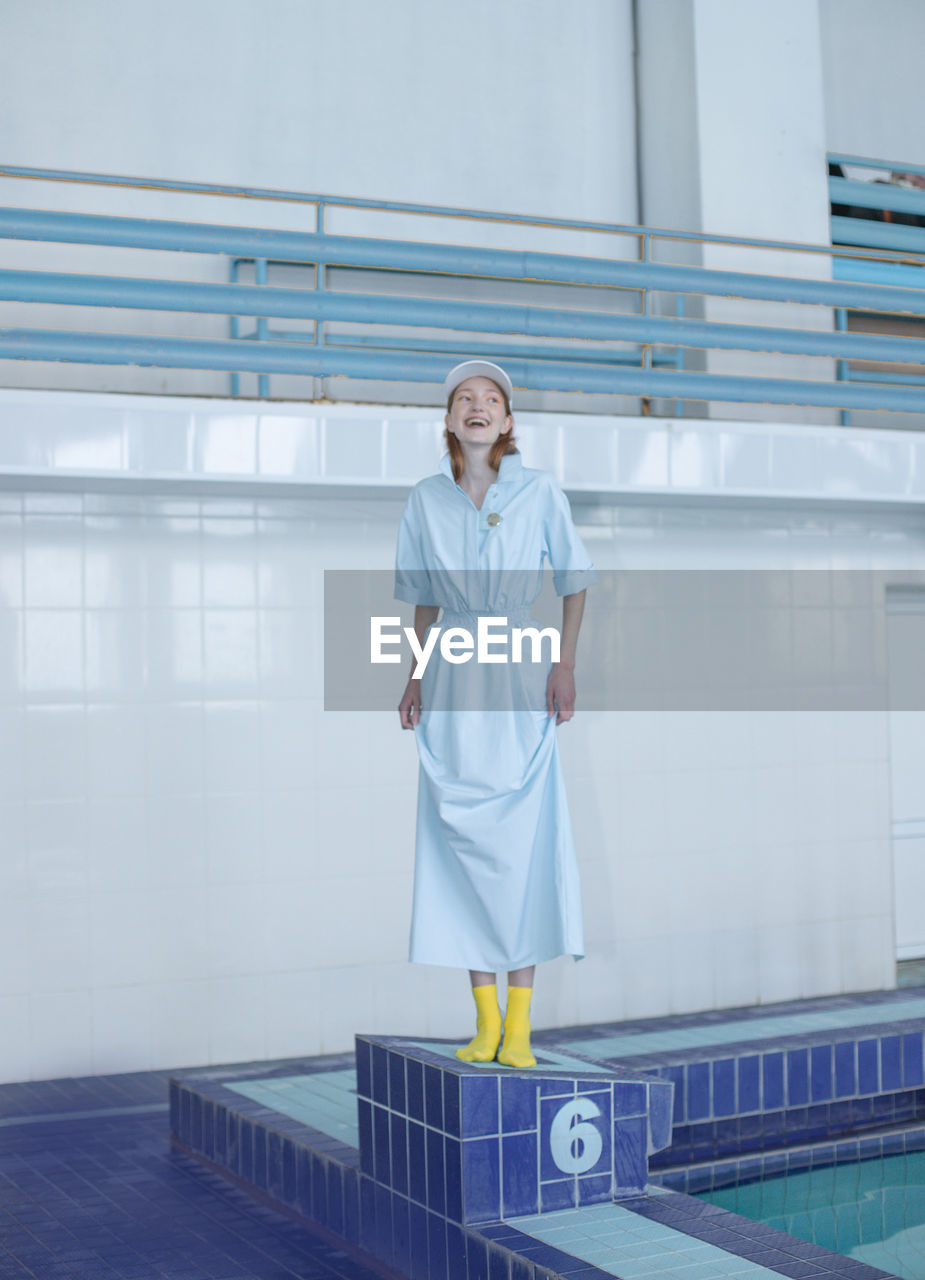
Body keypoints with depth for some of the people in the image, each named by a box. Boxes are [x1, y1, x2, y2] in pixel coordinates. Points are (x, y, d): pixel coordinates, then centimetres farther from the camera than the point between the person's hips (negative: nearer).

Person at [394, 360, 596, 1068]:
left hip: (520, 682, -2)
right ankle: (484, 1020, 11)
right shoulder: (427, 499, 6)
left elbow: (576, 581, 7)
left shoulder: (540, 490, -1)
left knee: (522, 846, -5)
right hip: (453, 689, 2)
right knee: (461, 842, 1)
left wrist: (566, 666, -2)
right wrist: (416, 677, 9)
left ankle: (519, 1026, 3)